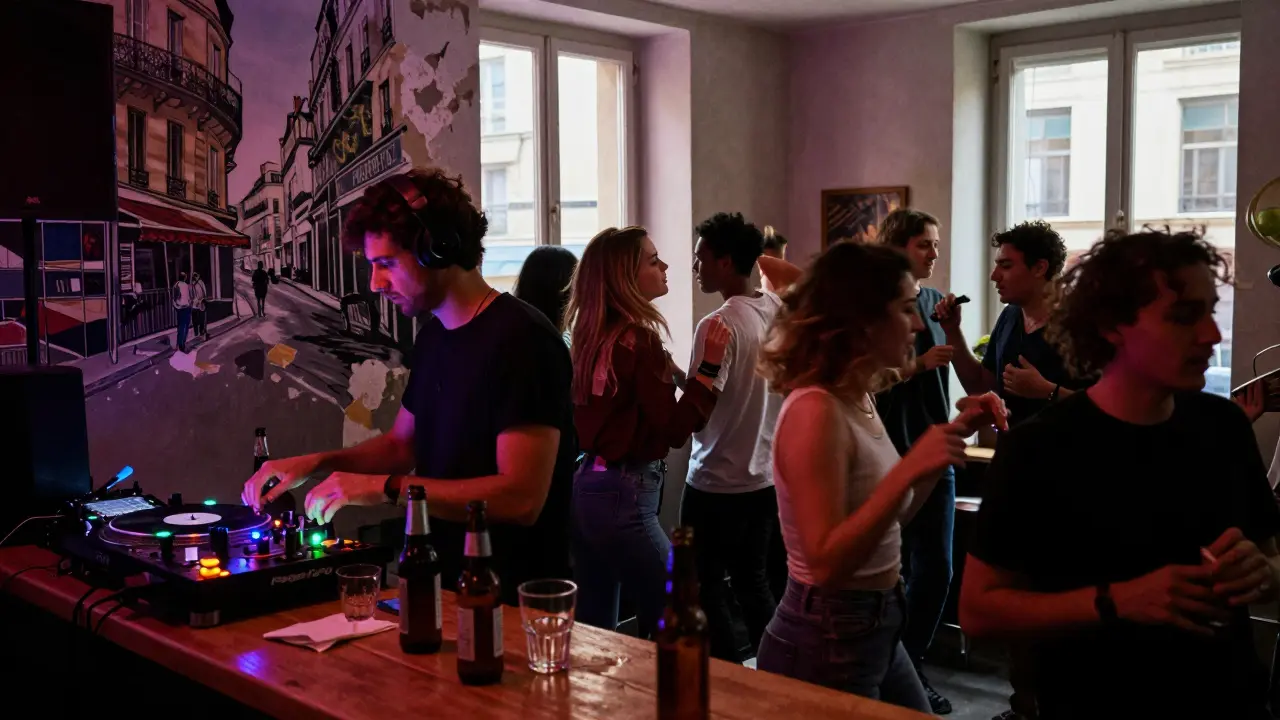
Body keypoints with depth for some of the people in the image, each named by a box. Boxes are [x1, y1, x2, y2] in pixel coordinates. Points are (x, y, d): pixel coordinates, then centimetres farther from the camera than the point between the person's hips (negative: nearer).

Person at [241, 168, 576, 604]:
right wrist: (316, 464, 7)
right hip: (445, 583, 7)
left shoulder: (520, 339, -17)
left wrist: (385, 487, -19)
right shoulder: (434, 335, 11)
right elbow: (401, 442, 23)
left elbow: (521, 497, -22)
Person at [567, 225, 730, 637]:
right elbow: (676, 430, -16)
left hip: (588, 486, 9)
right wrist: (711, 364, -15)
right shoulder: (639, 339, -16)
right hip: (623, 495, -9)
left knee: (594, 630, 14)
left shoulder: (592, 335, 8)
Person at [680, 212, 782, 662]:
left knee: (705, 592, 5)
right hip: (765, 477, 8)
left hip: (716, 484, -7)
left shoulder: (717, 325, -21)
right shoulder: (777, 310, 0)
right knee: (753, 583, 18)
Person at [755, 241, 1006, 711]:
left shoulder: (858, 401, 4)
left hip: (877, 627, 9)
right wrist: (908, 469, -33)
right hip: (826, 642, -9)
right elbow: (826, 563, -27)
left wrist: (955, 433, 6)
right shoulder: (816, 410, -23)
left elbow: (895, 511, 14)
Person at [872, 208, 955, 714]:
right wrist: (918, 364, -21)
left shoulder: (933, 301, 9)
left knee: (936, 569, 8)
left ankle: (913, 667, 22)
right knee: (895, 571, 4)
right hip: (891, 456, -6)